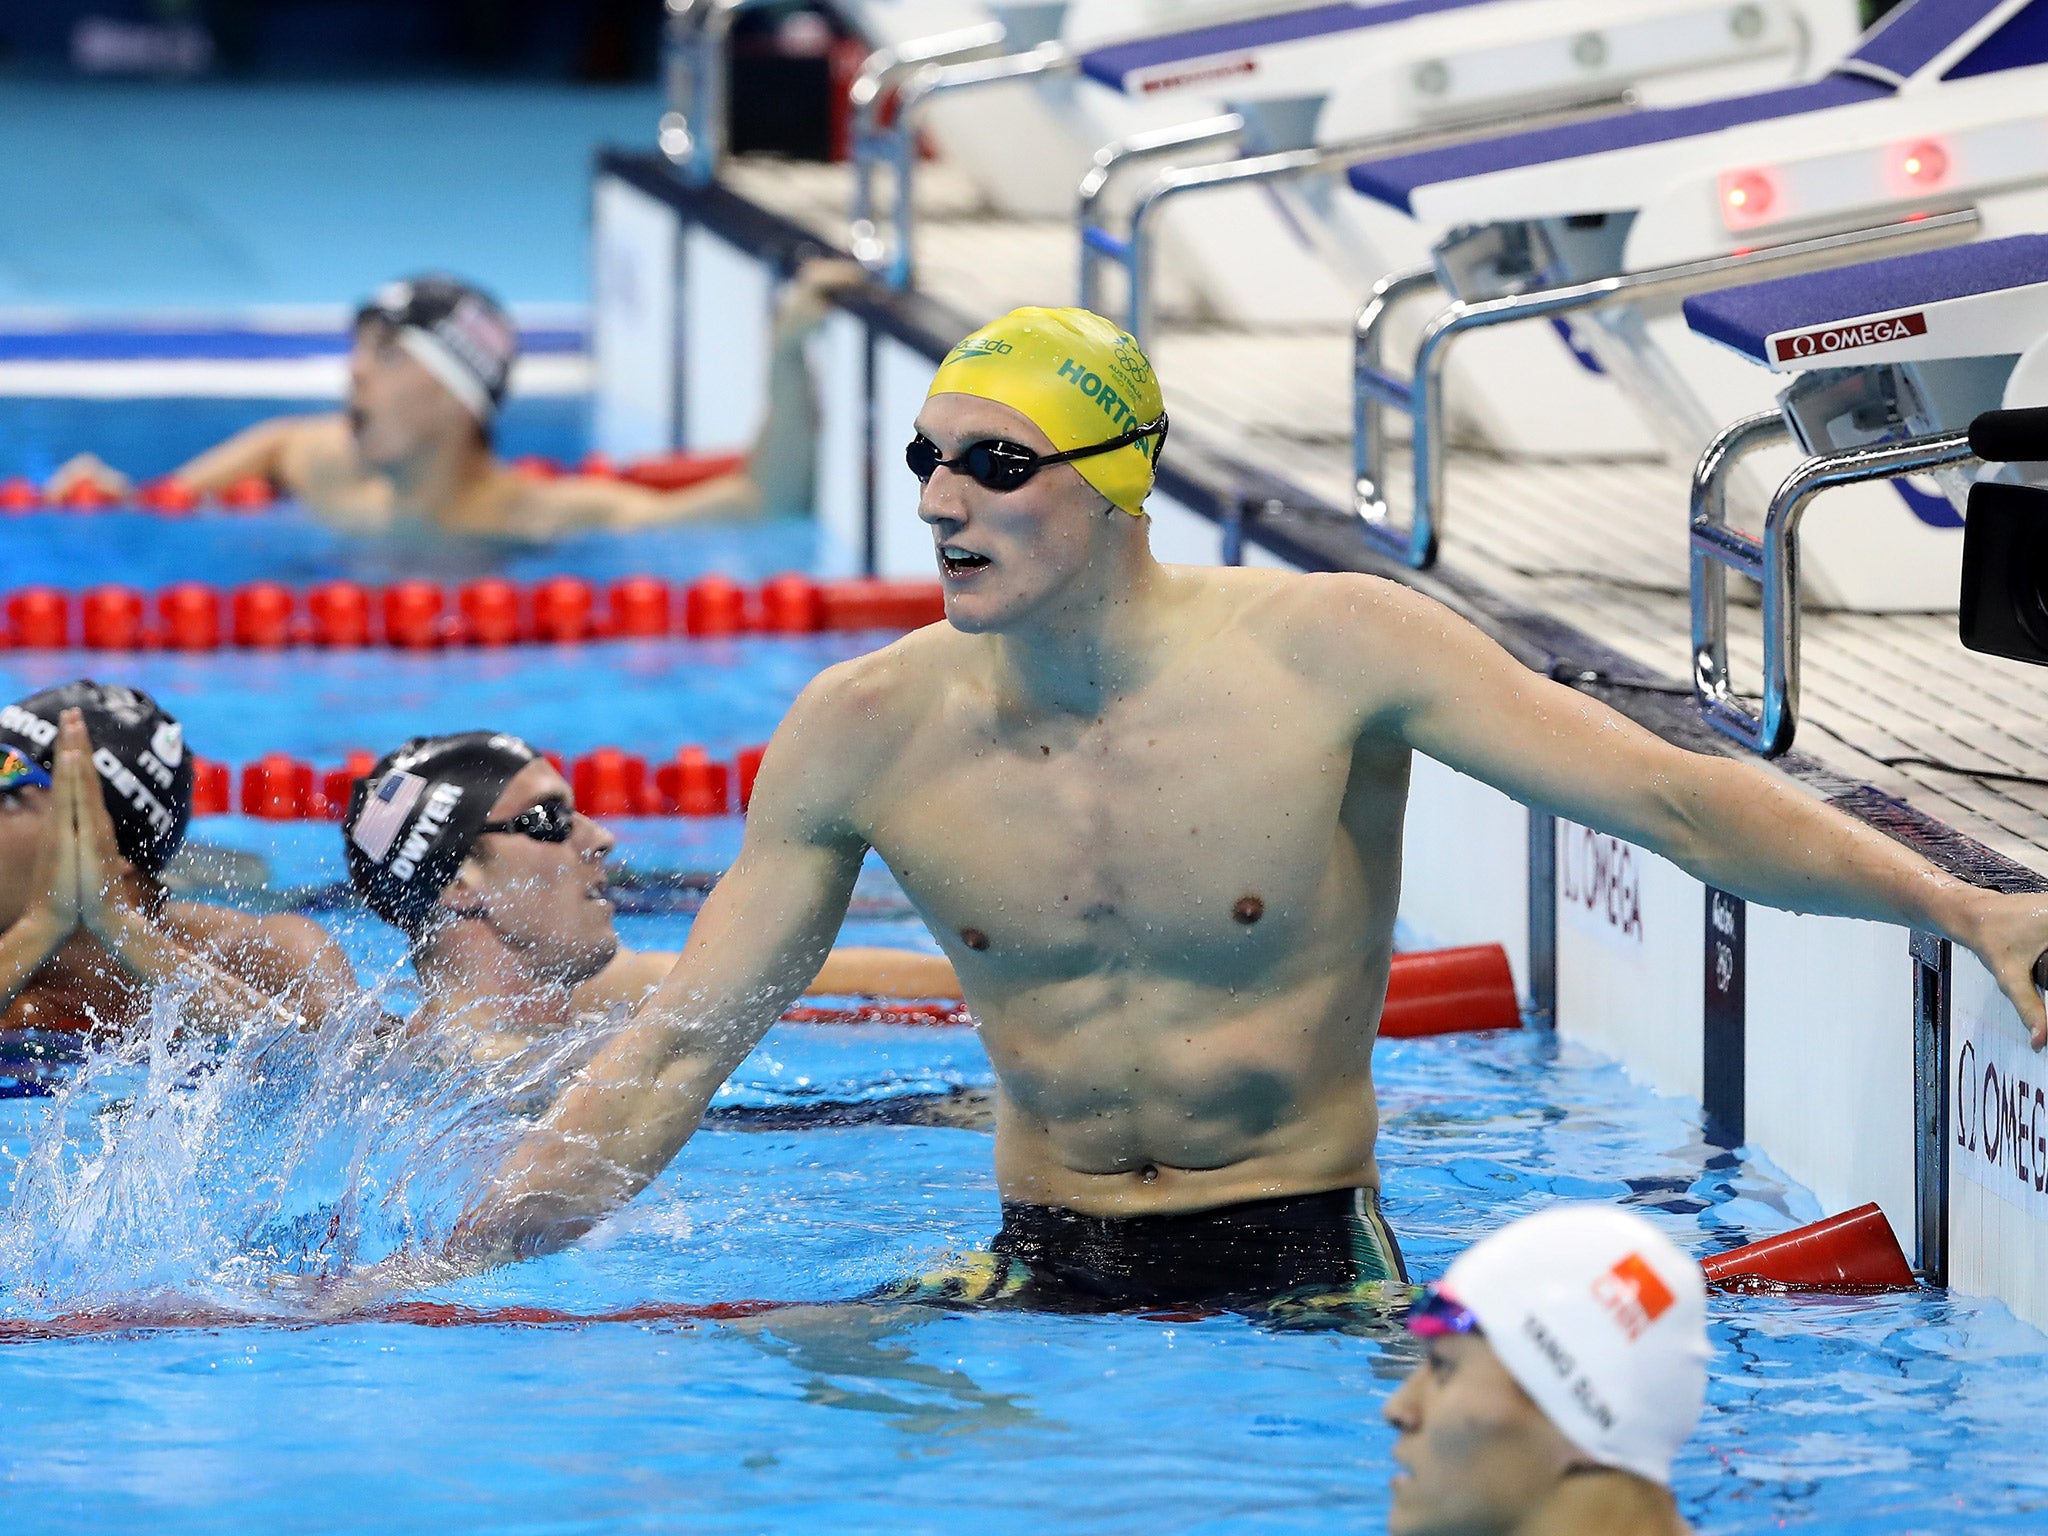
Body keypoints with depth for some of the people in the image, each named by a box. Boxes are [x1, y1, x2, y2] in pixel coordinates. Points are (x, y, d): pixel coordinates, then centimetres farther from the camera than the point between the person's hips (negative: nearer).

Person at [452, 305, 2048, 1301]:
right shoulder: (865, 734, -4)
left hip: (1310, 1271, -2)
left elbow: (1673, 797, -11)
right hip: (1045, 1284, 3)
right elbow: (680, 1048, 2)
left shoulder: (1327, 656, -11)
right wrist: (458, 1263, -8)